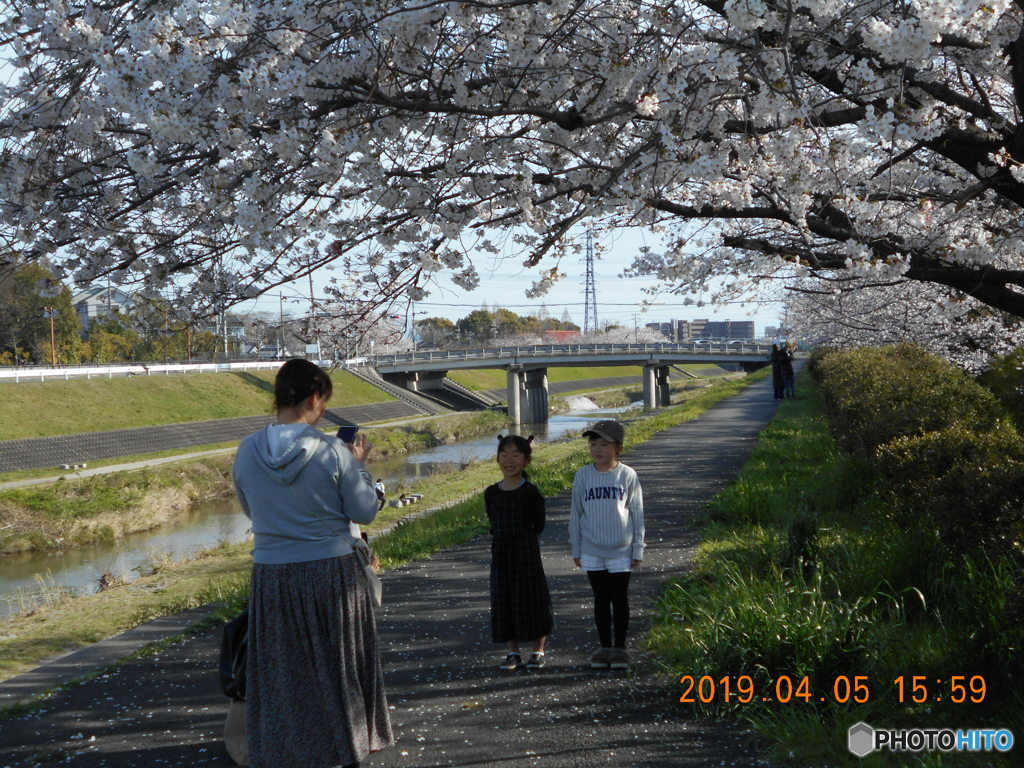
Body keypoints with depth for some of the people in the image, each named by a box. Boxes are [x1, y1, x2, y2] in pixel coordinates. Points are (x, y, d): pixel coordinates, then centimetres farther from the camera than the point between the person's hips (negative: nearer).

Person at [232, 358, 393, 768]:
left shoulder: (247, 452, -5)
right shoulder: (333, 453, -16)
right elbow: (364, 511, -7)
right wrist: (358, 466, 6)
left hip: (272, 576, 3)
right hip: (332, 571, -2)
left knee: (280, 670, 14)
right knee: (338, 662, 14)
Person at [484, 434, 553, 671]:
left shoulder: (531, 492, -9)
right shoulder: (491, 493, 3)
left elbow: (539, 525, -3)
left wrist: (522, 538, 0)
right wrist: (504, 538, 3)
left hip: (527, 552, -4)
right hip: (500, 553, 4)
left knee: (532, 600, 3)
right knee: (504, 603, 8)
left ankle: (538, 651, 17)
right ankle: (513, 653, 20)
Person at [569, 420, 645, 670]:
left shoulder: (627, 476, -6)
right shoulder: (583, 476, -1)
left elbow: (637, 514, -1)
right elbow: (576, 513, 6)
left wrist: (638, 549, -1)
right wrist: (576, 549, 7)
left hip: (621, 550, -2)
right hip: (592, 551, 2)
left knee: (620, 598, 6)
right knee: (601, 599, 10)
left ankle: (620, 648, 16)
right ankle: (604, 647, 19)